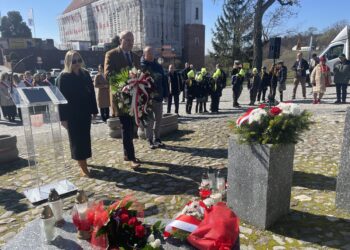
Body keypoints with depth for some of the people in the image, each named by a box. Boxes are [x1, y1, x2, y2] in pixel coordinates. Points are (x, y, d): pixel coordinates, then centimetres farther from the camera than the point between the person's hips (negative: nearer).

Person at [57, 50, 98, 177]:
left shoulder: (85, 74, 5)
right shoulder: (63, 77, -7)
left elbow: (91, 92, 9)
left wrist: (94, 110, 7)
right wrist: (63, 118, -13)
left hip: (85, 112, 5)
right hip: (72, 114, -4)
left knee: (85, 137, 11)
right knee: (76, 139, 0)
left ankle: (82, 160, 29)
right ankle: (83, 166, 5)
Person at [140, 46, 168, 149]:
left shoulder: (158, 66, 10)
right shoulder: (141, 66, -5)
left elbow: (164, 81, 10)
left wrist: (165, 94, 5)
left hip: (158, 97, 5)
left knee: (158, 119, 11)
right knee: (149, 120, 2)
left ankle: (157, 139, 23)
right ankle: (150, 141, 11)